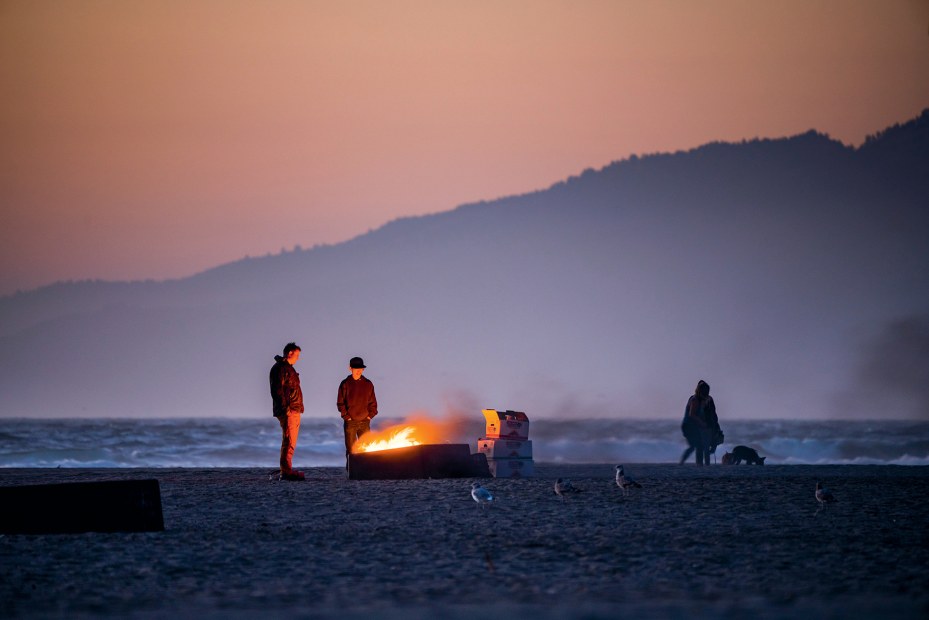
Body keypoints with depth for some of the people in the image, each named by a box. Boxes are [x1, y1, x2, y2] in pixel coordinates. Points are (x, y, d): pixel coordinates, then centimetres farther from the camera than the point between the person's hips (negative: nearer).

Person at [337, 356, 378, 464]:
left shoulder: (368, 384, 8)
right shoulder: (345, 384, 1)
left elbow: (372, 402, 12)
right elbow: (340, 403, 1)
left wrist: (370, 415, -1)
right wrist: (347, 416, -7)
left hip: (364, 422, 2)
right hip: (350, 422, -2)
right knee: (351, 449, -2)